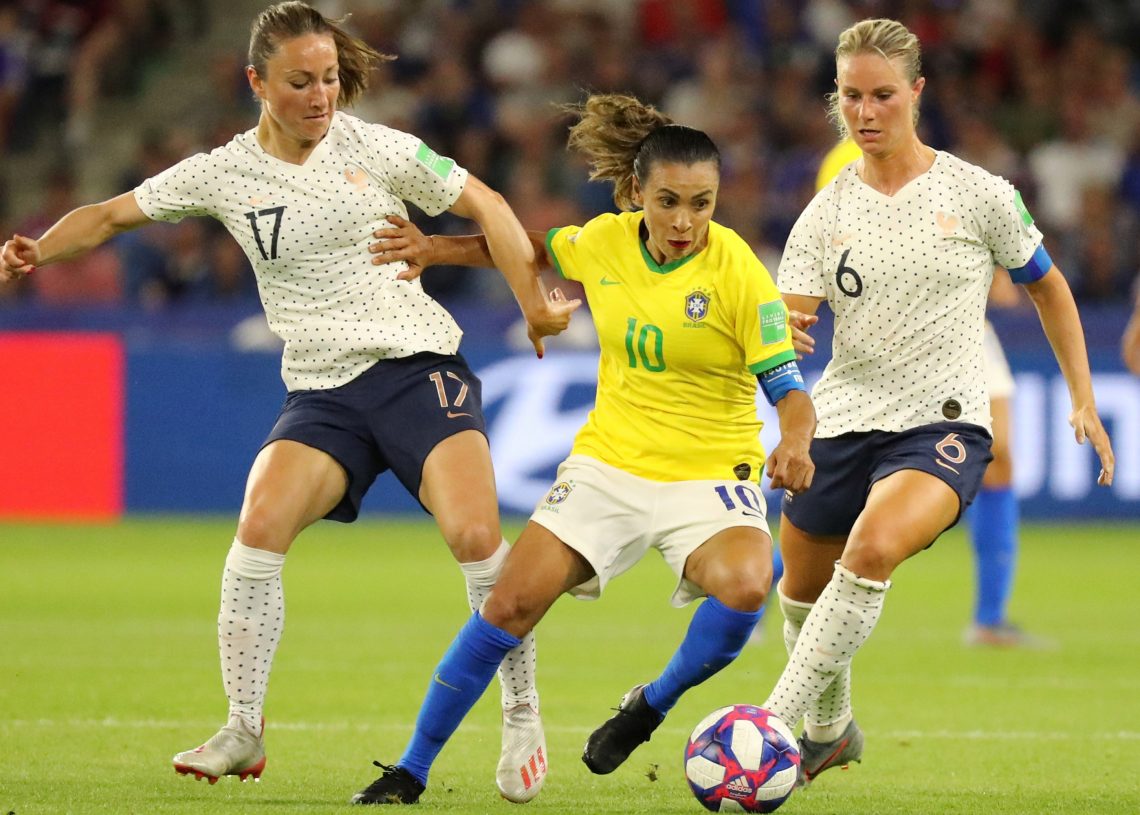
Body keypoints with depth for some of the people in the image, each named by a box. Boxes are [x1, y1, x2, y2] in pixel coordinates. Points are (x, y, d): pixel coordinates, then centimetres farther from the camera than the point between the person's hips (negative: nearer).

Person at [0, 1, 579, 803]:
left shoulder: (377, 150, -1)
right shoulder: (225, 173, 4)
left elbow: (484, 204, 5)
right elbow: (115, 213, 8)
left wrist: (535, 302, -3)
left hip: (420, 366, -2)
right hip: (322, 391, 2)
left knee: (475, 536, -21)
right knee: (259, 526, -22)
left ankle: (522, 716, -1)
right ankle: (244, 732, -9)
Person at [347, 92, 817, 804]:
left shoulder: (738, 272, -16)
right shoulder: (605, 241, -4)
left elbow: (790, 390, -17)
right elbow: (536, 247, 20)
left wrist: (795, 443, -38)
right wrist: (439, 249, 14)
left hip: (709, 474, -3)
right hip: (610, 459, 3)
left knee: (746, 587, -32)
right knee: (511, 604, -8)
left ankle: (652, 706, -4)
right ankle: (412, 771, 6)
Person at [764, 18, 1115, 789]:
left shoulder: (978, 195, -4)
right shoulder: (827, 213, 2)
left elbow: (1049, 289, 10)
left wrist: (1084, 402, 7)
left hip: (944, 425, -4)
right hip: (841, 420, 4)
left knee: (873, 549, -33)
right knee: (802, 587, 15)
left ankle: (778, 725, -31)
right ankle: (829, 732, 44)